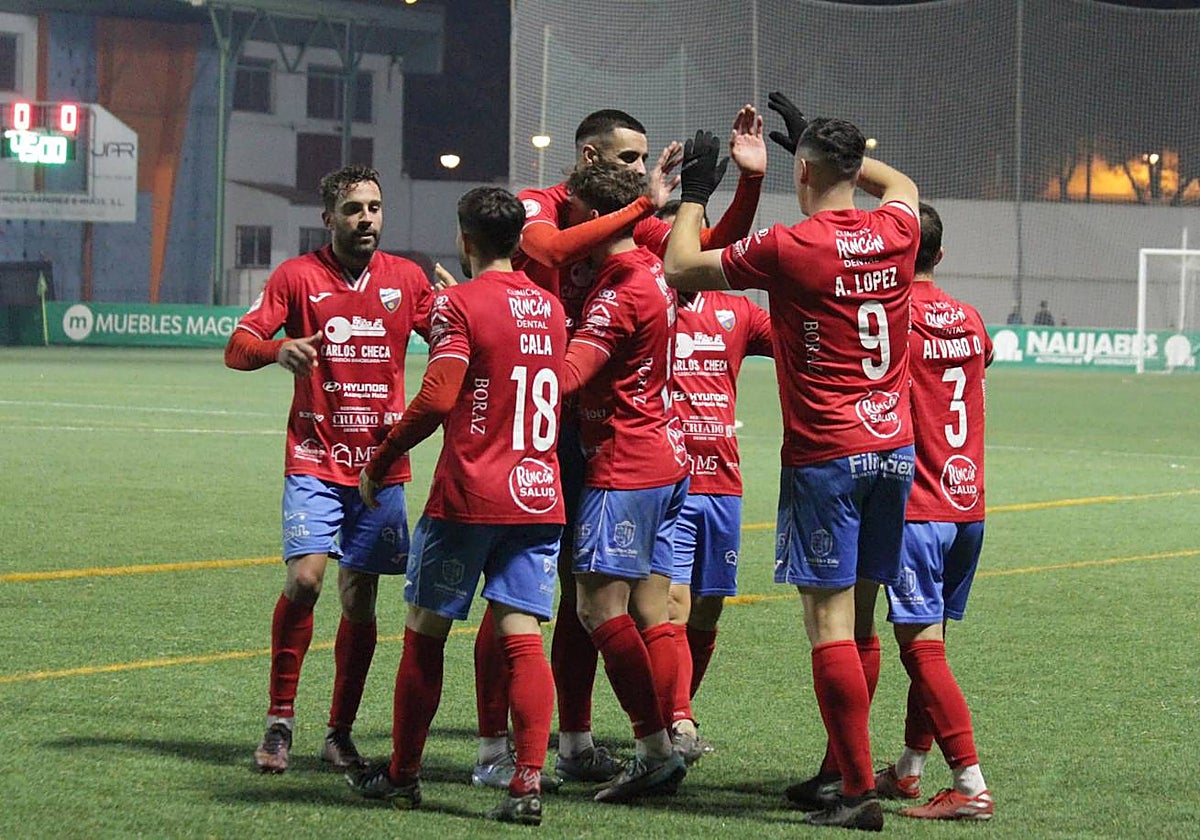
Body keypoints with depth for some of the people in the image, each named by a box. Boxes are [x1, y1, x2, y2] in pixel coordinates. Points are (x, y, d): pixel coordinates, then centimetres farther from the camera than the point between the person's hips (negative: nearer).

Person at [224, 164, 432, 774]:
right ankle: (279, 722, -5)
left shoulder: (405, 278, 8)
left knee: (359, 598, 3)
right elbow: (237, 346, -7)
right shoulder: (297, 276, -1)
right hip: (316, 457, -3)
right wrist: (277, 348, -29)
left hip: (382, 464, 3)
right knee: (304, 577, -17)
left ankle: (340, 733, 14)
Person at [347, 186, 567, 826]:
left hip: (469, 497, -5)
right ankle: (528, 783, -13)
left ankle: (402, 775, 18)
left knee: (425, 632, 8)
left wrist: (380, 461, -5)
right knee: (521, 635, -1)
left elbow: (437, 397, -16)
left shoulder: (459, 304, -8)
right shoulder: (549, 309, 12)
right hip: (539, 496, 5)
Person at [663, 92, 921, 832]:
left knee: (830, 618, -5)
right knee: (856, 616, 14)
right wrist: (822, 140, 36)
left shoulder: (789, 248, -12)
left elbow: (681, 267, 0)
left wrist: (694, 192, 15)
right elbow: (901, 183, 30)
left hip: (825, 455, -6)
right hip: (894, 447, 6)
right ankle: (845, 767, 22)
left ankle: (861, 793, -9)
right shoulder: (896, 234, 4)